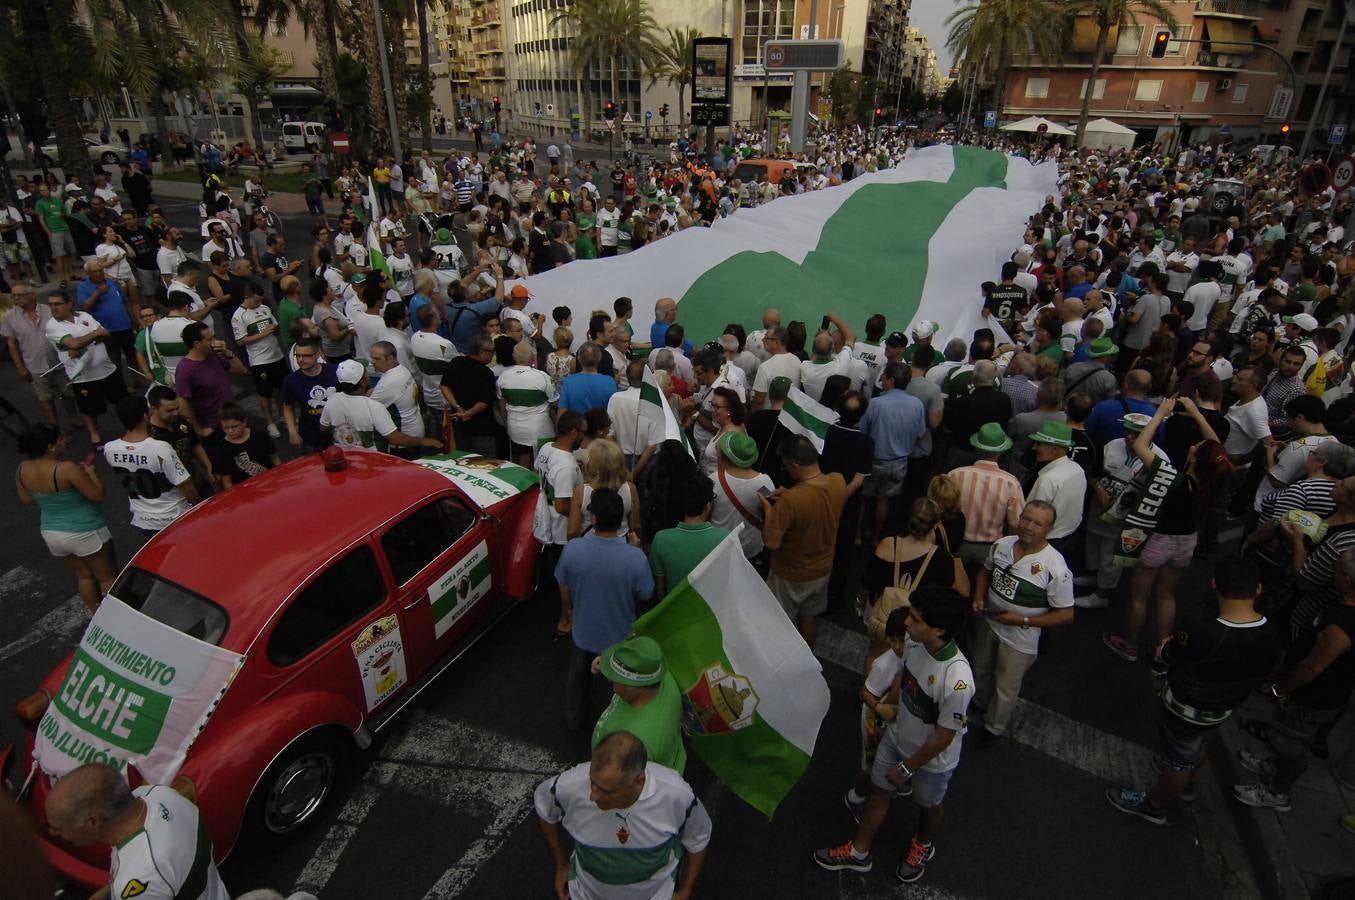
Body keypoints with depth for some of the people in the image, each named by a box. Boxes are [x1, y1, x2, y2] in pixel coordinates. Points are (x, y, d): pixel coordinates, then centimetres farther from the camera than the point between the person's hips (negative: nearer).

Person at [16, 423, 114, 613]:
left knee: (84, 575, 24)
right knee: (107, 576, 11)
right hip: (84, 533, -7)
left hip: (51, 533, 7)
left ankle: (96, 613, 36)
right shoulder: (67, 469, -28)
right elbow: (97, 495, -21)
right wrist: (90, 473, -6)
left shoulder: (22, 469, -6)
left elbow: (26, 500, 8)